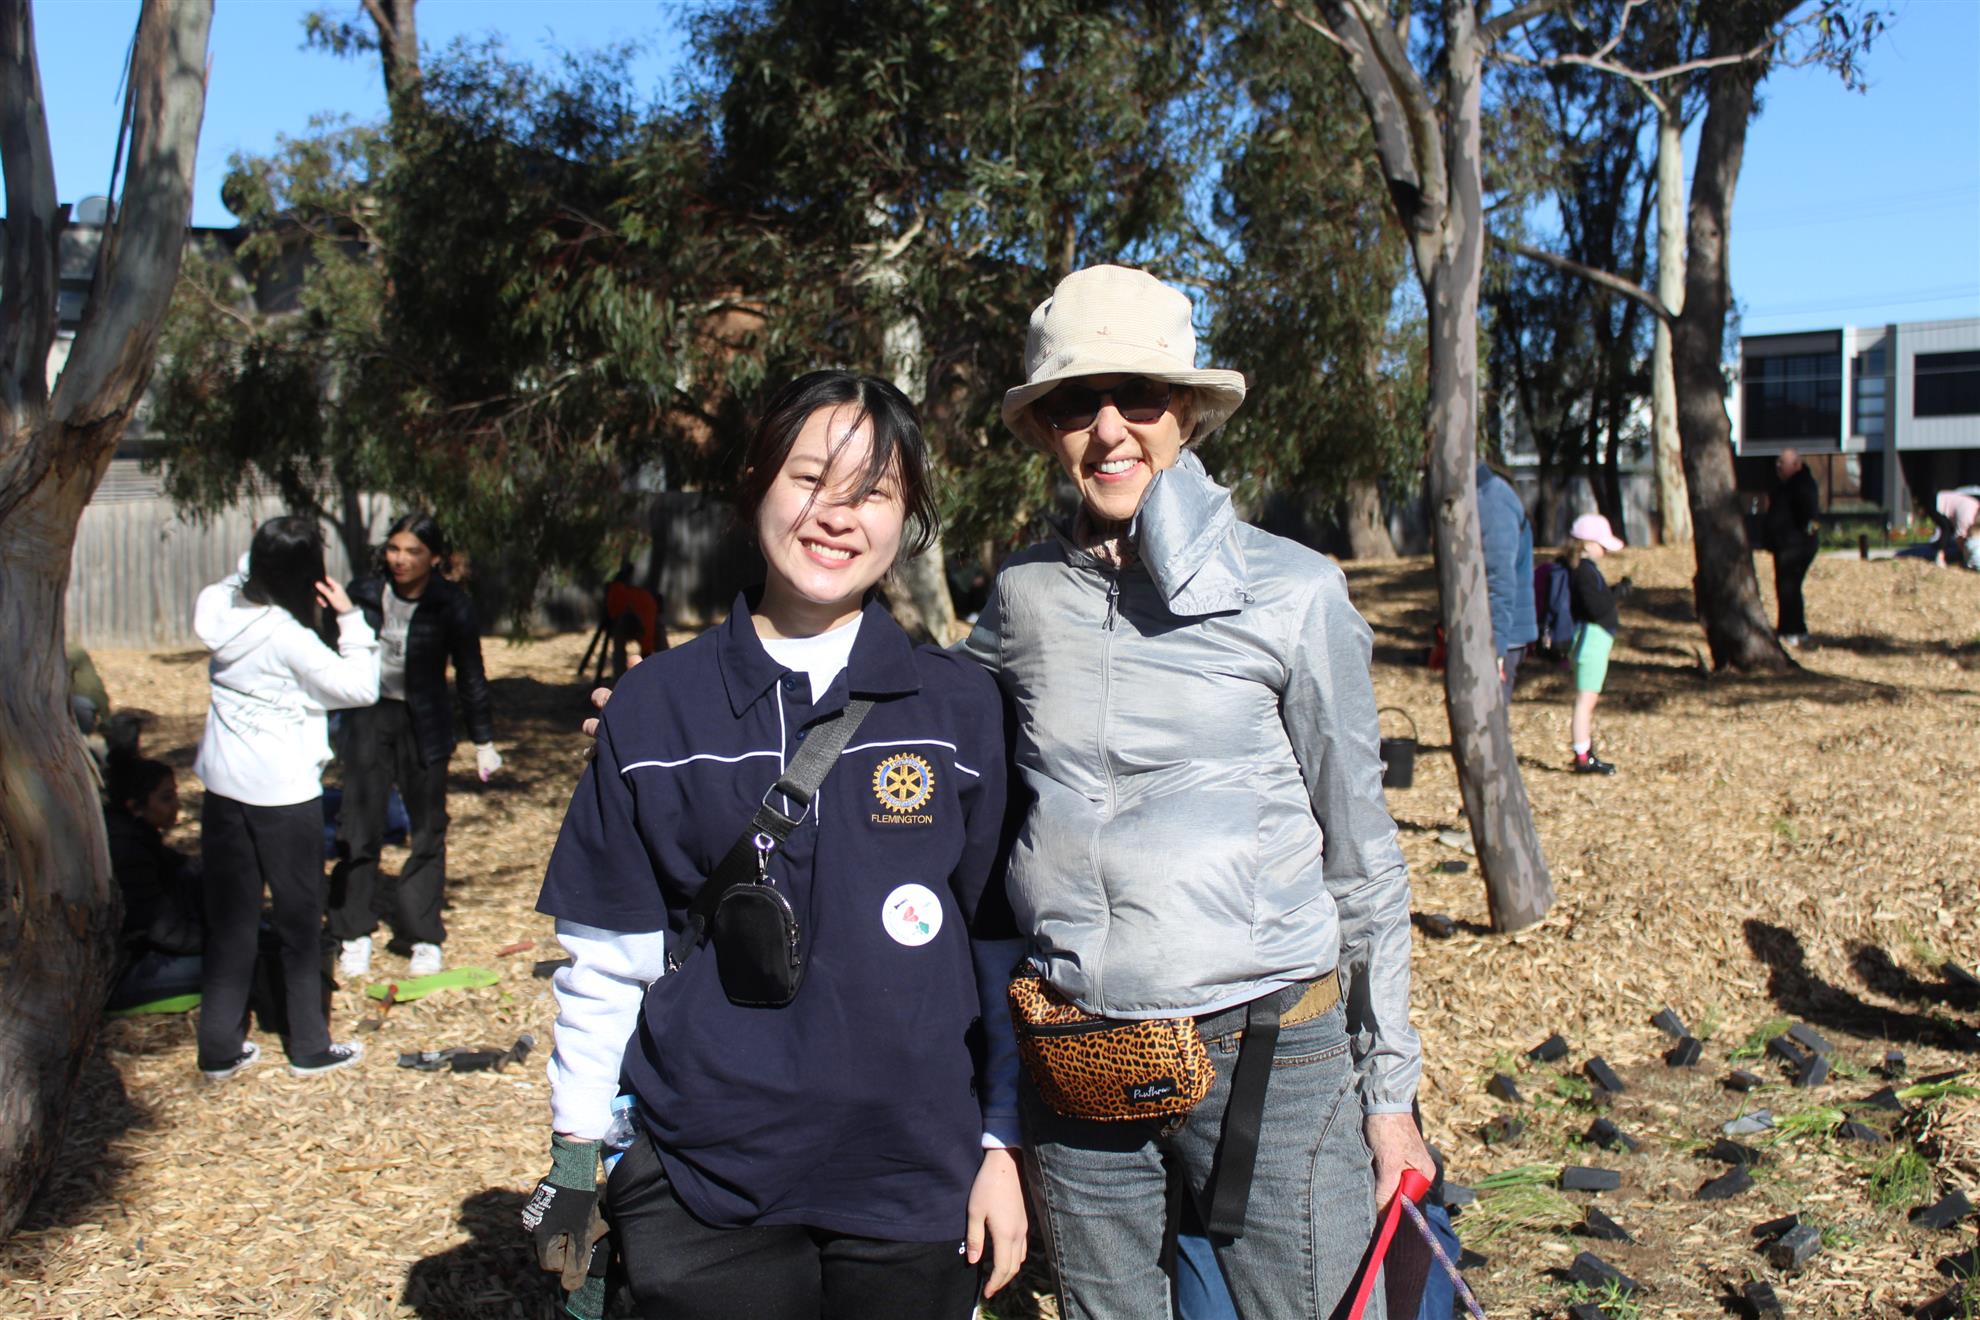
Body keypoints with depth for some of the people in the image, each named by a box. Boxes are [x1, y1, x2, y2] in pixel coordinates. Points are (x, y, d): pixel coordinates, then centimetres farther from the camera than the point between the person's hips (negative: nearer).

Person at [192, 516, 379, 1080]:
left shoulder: (224, 610, -2)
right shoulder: (288, 637, -21)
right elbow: (360, 687, -17)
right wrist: (350, 618, -14)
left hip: (223, 786, 6)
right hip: (283, 793, -6)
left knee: (228, 918, 12)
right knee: (299, 921, 8)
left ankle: (219, 1049, 19)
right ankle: (310, 1047, 18)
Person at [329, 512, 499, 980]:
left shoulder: (451, 605, -9)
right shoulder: (364, 593, -5)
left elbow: (470, 675, -1)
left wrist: (484, 741, 1)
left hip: (424, 723, -1)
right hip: (368, 717, 1)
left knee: (428, 831, 4)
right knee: (360, 827, -1)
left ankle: (423, 937, 15)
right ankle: (354, 934, 12)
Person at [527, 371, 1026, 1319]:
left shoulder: (960, 706, -1)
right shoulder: (657, 703, -1)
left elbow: (1000, 941, 3)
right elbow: (607, 948, 4)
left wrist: (1002, 1143, 3)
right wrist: (576, 1159, 4)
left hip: (917, 1190, 0)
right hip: (701, 1190, 0)